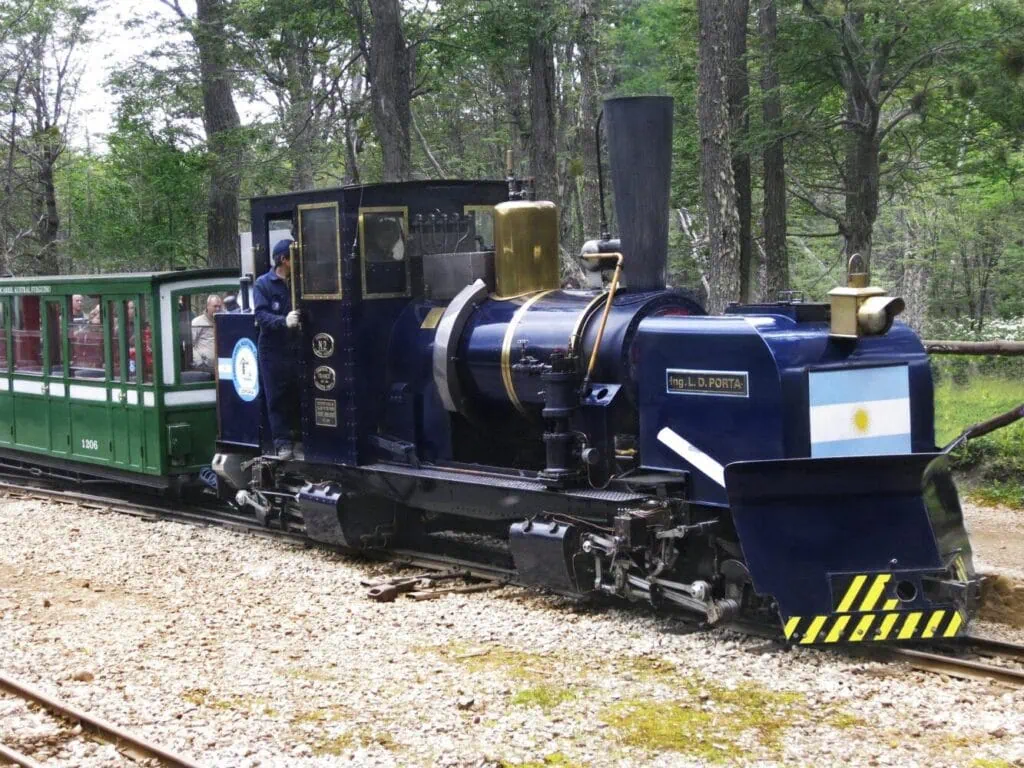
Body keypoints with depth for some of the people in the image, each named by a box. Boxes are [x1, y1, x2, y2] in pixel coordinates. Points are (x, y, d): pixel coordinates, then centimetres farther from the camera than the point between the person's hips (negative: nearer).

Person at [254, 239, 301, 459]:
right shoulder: (263, 284, -1)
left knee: (298, 396, 2)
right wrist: (284, 321, -28)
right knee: (277, 398, -1)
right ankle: (282, 442, 1)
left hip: (296, 348, 3)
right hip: (273, 349, -3)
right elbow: (261, 315, -12)